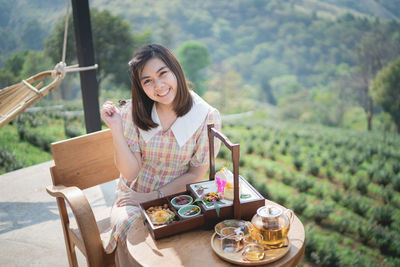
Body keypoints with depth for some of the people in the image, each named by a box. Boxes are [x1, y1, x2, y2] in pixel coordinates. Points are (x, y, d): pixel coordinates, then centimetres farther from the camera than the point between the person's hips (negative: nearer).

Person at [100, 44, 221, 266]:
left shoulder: (206, 116, -12)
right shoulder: (133, 112, -8)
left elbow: (196, 174, -5)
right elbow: (131, 174, -11)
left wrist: (153, 196, -12)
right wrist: (116, 130, -23)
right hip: (134, 197, 1)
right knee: (128, 226, -29)